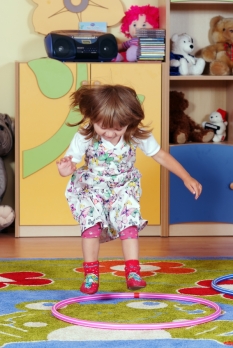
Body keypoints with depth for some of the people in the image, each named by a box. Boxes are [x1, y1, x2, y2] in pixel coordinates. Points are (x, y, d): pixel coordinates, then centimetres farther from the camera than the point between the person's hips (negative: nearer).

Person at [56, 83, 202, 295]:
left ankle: (133, 271, -8)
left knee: (129, 223, -14)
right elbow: (70, 162, -25)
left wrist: (187, 178, -12)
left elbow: (161, 156, -10)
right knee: (91, 223, -14)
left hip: (123, 190, 1)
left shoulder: (137, 135, -22)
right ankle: (91, 274, -5)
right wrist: (66, 169, -52)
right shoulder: (85, 137, -26)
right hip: (91, 189, -1)